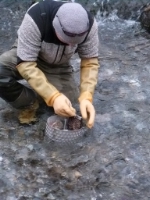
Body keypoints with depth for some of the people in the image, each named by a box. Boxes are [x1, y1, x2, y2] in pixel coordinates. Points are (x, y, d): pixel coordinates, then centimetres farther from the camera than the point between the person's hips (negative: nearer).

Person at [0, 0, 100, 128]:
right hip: (26, 55, -2)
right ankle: (29, 103, -6)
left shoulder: (89, 25, -27)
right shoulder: (35, 18, -39)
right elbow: (26, 64, -37)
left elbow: (90, 61, -19)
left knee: (65, 108, -15)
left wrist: (86, 97, -35)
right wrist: (53, 96, -46)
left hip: (58, 65, 3)